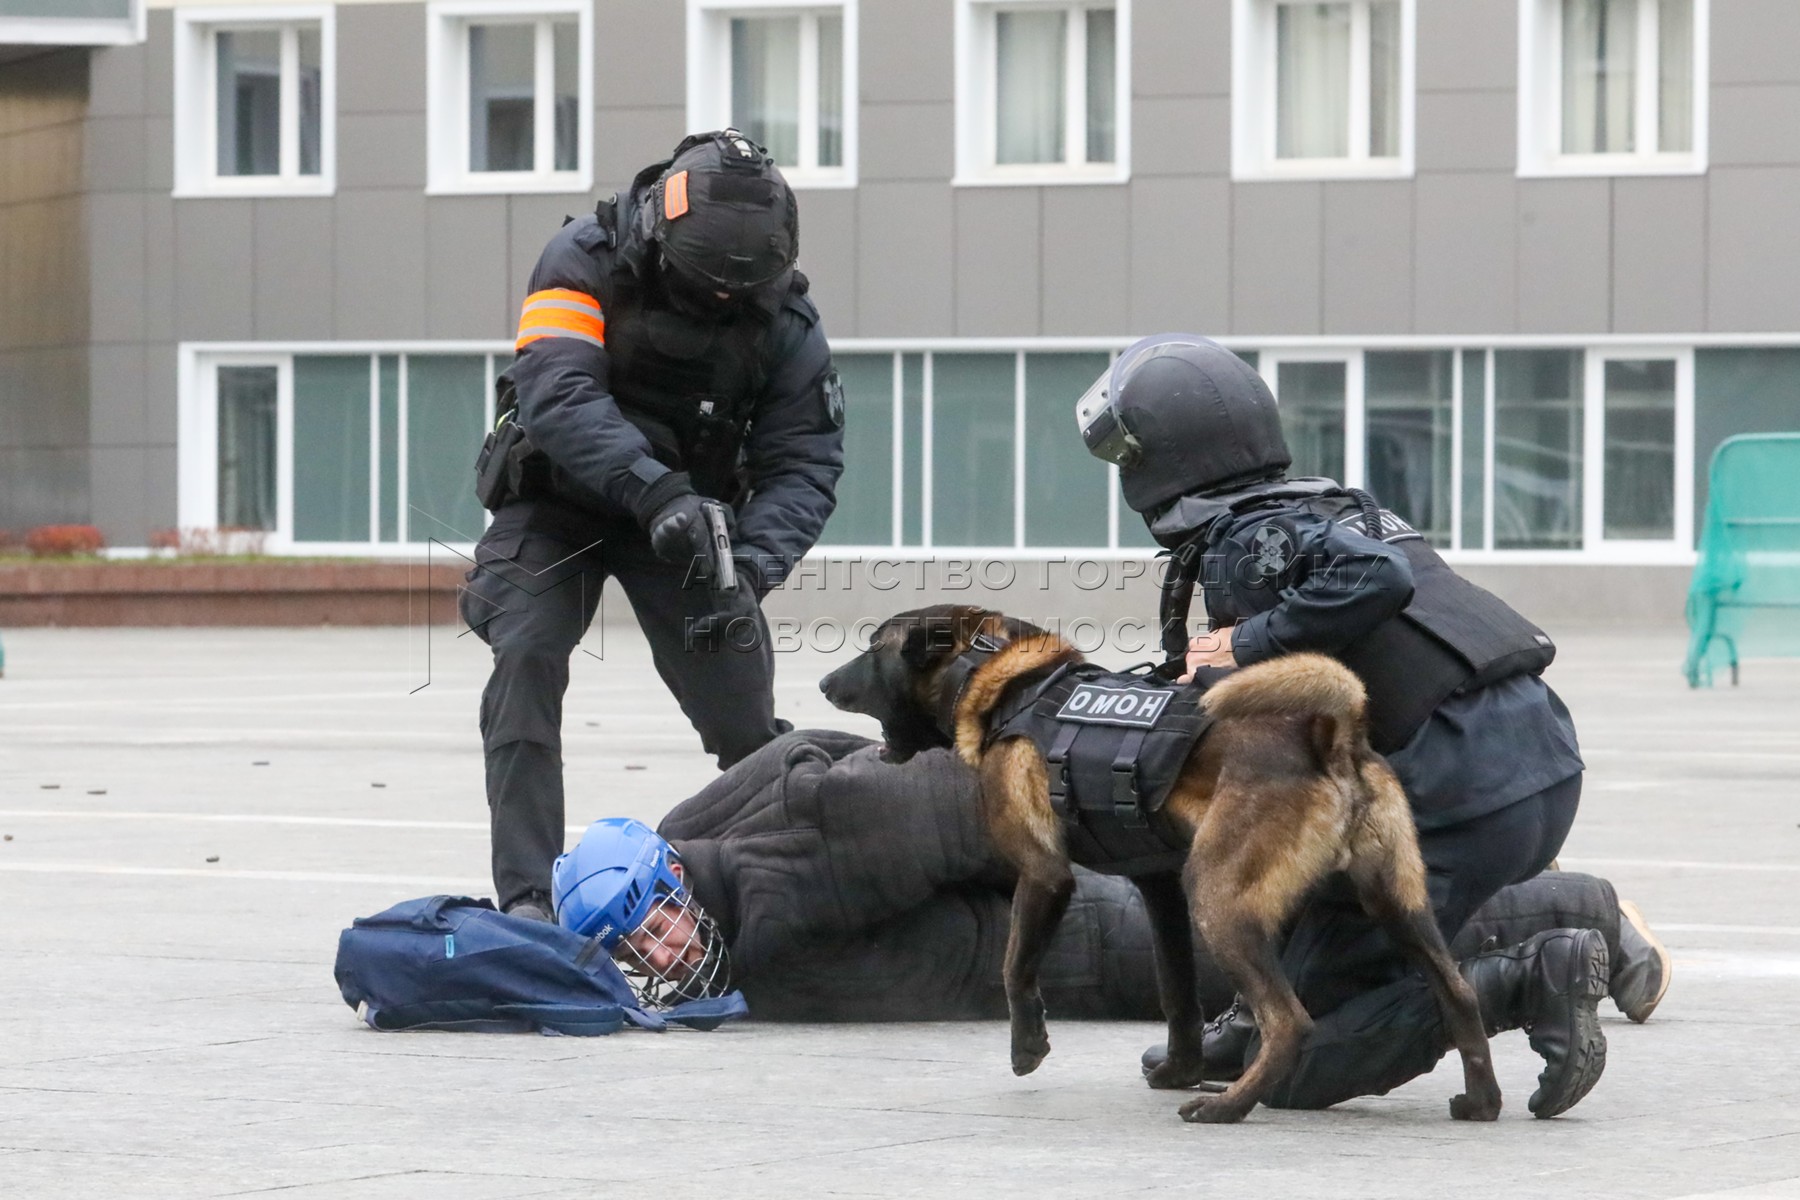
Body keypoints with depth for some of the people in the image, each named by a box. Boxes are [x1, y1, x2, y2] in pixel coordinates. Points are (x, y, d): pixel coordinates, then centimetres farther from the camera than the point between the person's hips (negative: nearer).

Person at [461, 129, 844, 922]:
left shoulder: (784, 319, -11)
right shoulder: (587, 261, -20)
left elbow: (803, 465, -13)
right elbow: (557, 395, -33)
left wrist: (750, 565, -32)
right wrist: (654, 491, -47)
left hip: (686, 511, 2)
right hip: (557, 502, -2)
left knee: (744, 711, -4)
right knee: (526, 659, -24)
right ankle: (527, 898, -24)